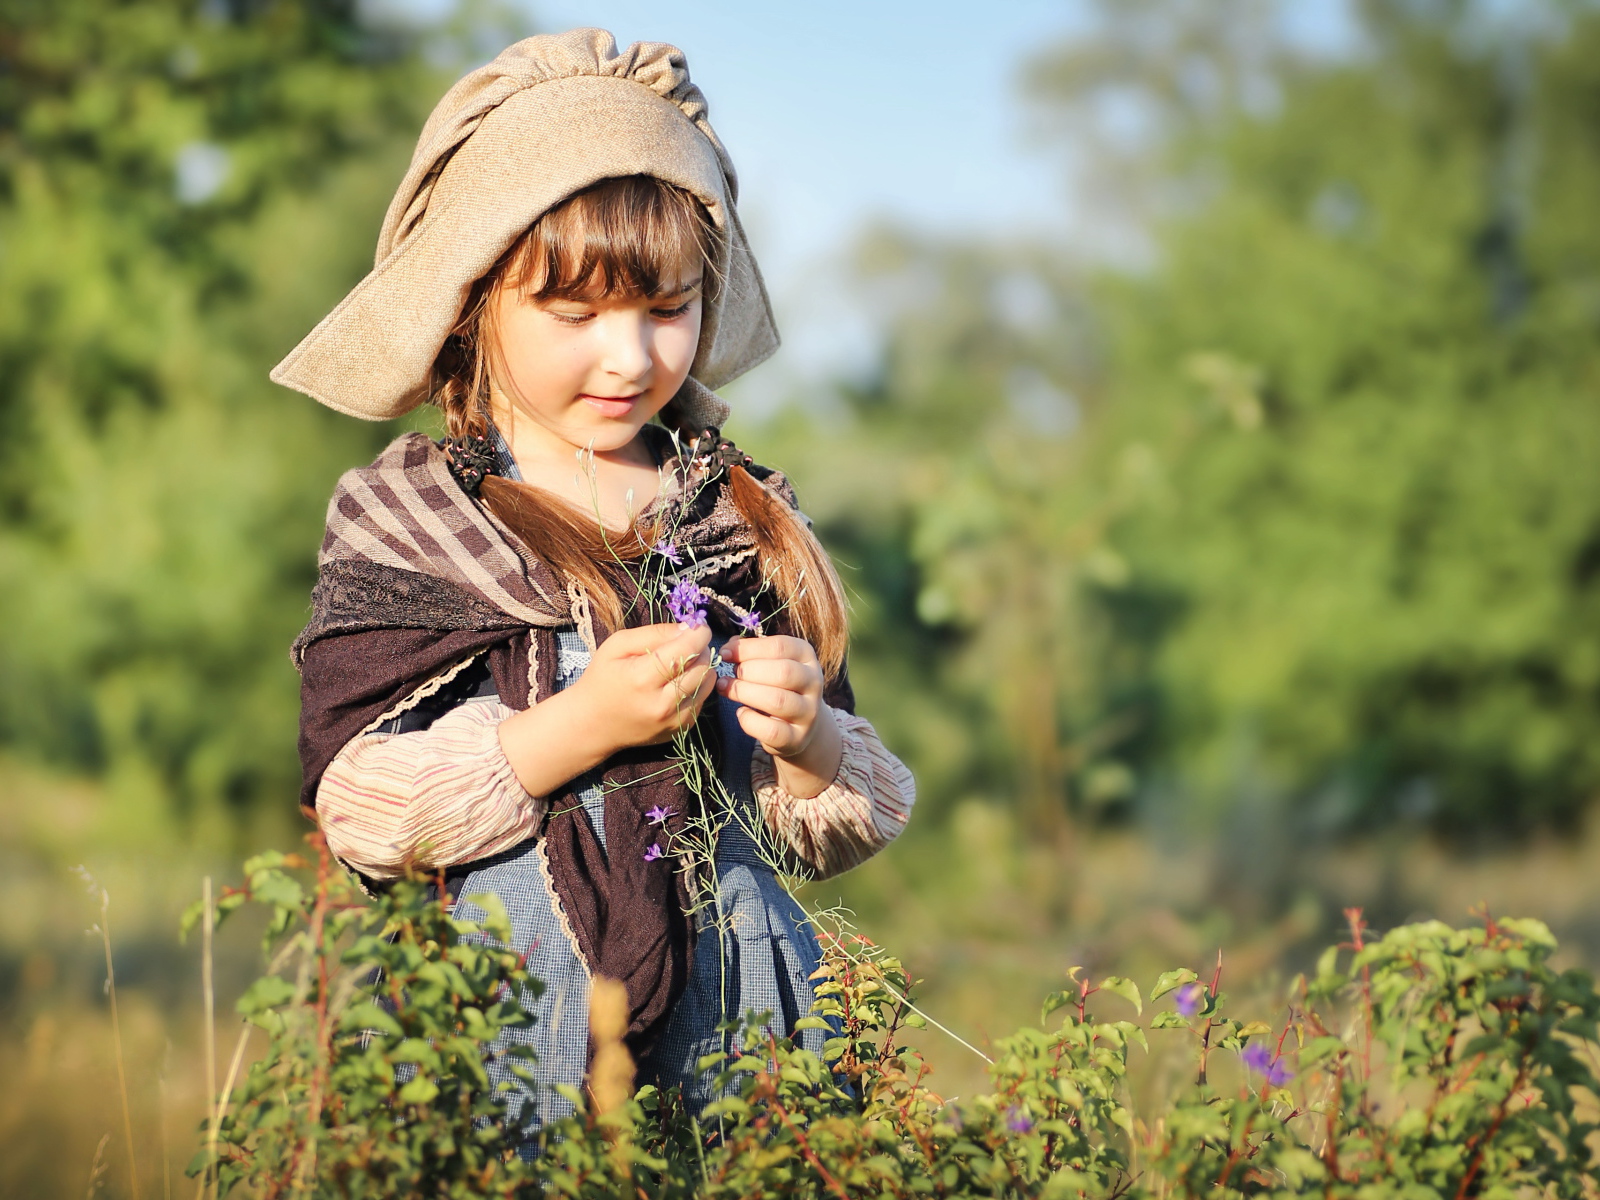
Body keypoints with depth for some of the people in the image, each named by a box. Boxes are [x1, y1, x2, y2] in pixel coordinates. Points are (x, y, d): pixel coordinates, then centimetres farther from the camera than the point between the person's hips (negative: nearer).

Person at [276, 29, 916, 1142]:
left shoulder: (745, 514, 8)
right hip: (506, 1021, -2)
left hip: (734, 1009, 3)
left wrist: (808, 738, -11)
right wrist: (575, 728, -19)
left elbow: (833, 832, 11)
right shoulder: (400, 521, 0)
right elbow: (357, 810, -10)